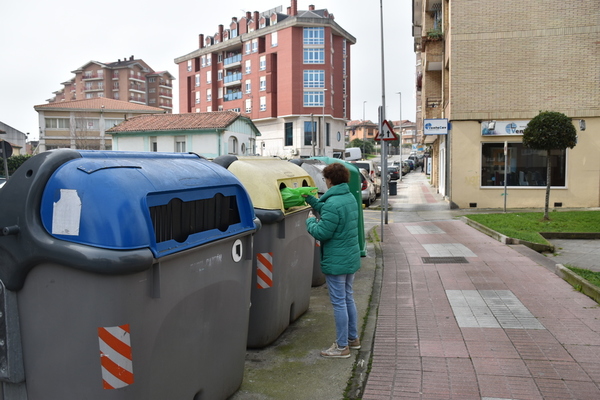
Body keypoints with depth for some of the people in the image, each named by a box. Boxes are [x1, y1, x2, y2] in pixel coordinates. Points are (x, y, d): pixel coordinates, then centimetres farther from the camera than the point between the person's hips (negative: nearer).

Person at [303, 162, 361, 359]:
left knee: (339, 302, 1)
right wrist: (311, 199, 20)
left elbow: (321, 232, -22)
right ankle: (353, 338, 33)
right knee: (348, 298, 20)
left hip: (336, 262, -9)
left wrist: (310, 222, -3)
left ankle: (342, 347, 12)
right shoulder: (350, 198, 7)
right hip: (351, 258, 10)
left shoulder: (333, 204, -23)